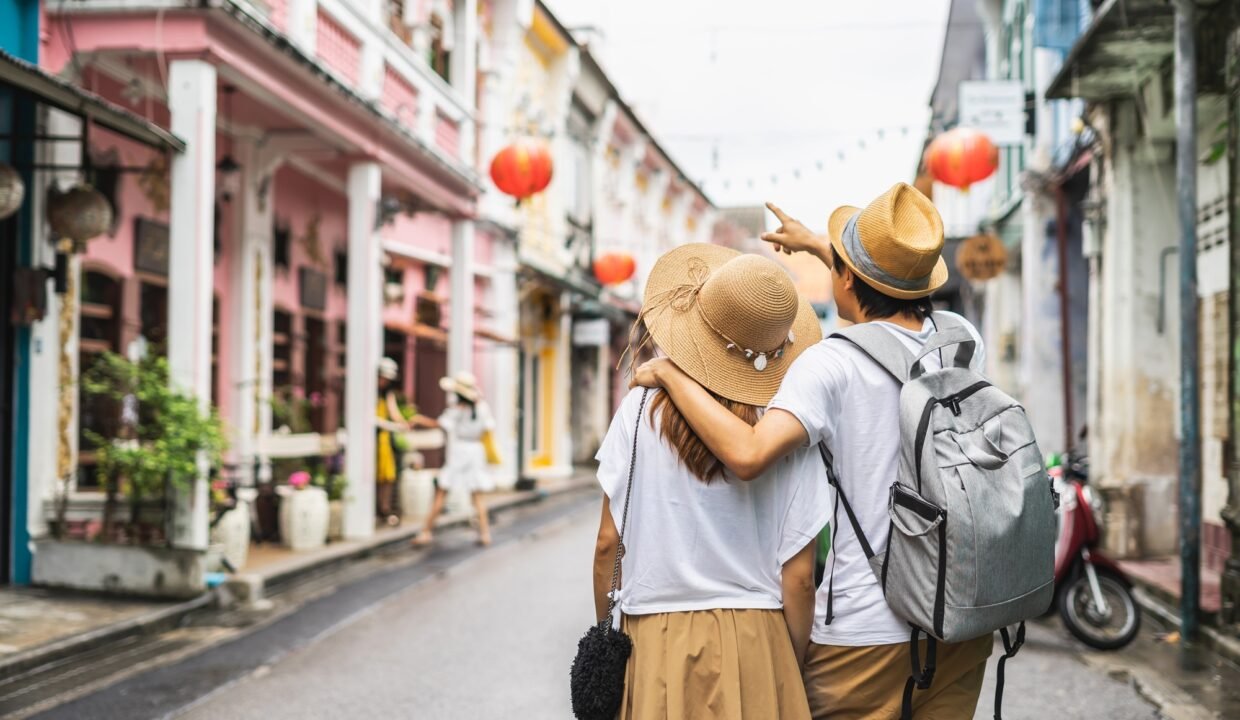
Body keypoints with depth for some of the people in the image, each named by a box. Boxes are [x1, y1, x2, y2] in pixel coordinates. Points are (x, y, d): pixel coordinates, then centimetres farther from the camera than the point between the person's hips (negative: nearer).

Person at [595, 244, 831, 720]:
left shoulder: (640, 410, -6)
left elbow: (608, 542, -4)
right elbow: (798, 577, -5)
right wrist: (794, 671, 9)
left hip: (654, 641, 1)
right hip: (752, 642, 0)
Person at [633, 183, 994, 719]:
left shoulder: (832, 364, -16)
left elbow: (749, 455, -30)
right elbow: (896, 299, 24)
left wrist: (669, 373, -15)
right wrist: (814, 244, 37)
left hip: (866, 630, -5)